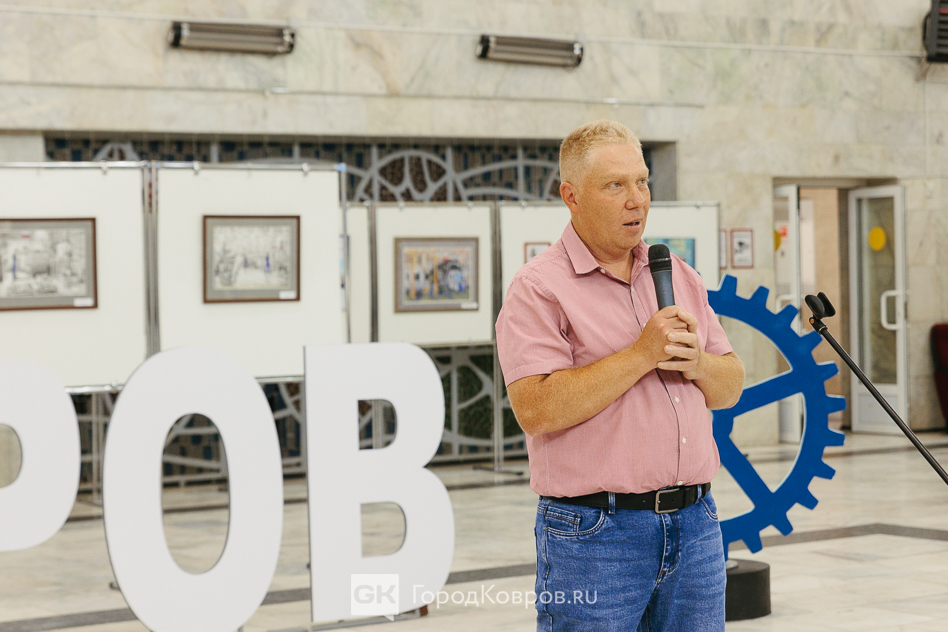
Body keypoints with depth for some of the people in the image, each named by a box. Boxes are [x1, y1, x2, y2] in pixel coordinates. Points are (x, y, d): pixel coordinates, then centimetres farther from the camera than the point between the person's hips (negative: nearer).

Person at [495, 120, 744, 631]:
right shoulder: (540, 288, -7)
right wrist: (642, 355, -18)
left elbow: (731, 388, 17)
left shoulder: (680, 277, 15)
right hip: (594, 533, -6)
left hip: (694, 525, 6)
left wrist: (697, 363, -6)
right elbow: (536, 409, -18)